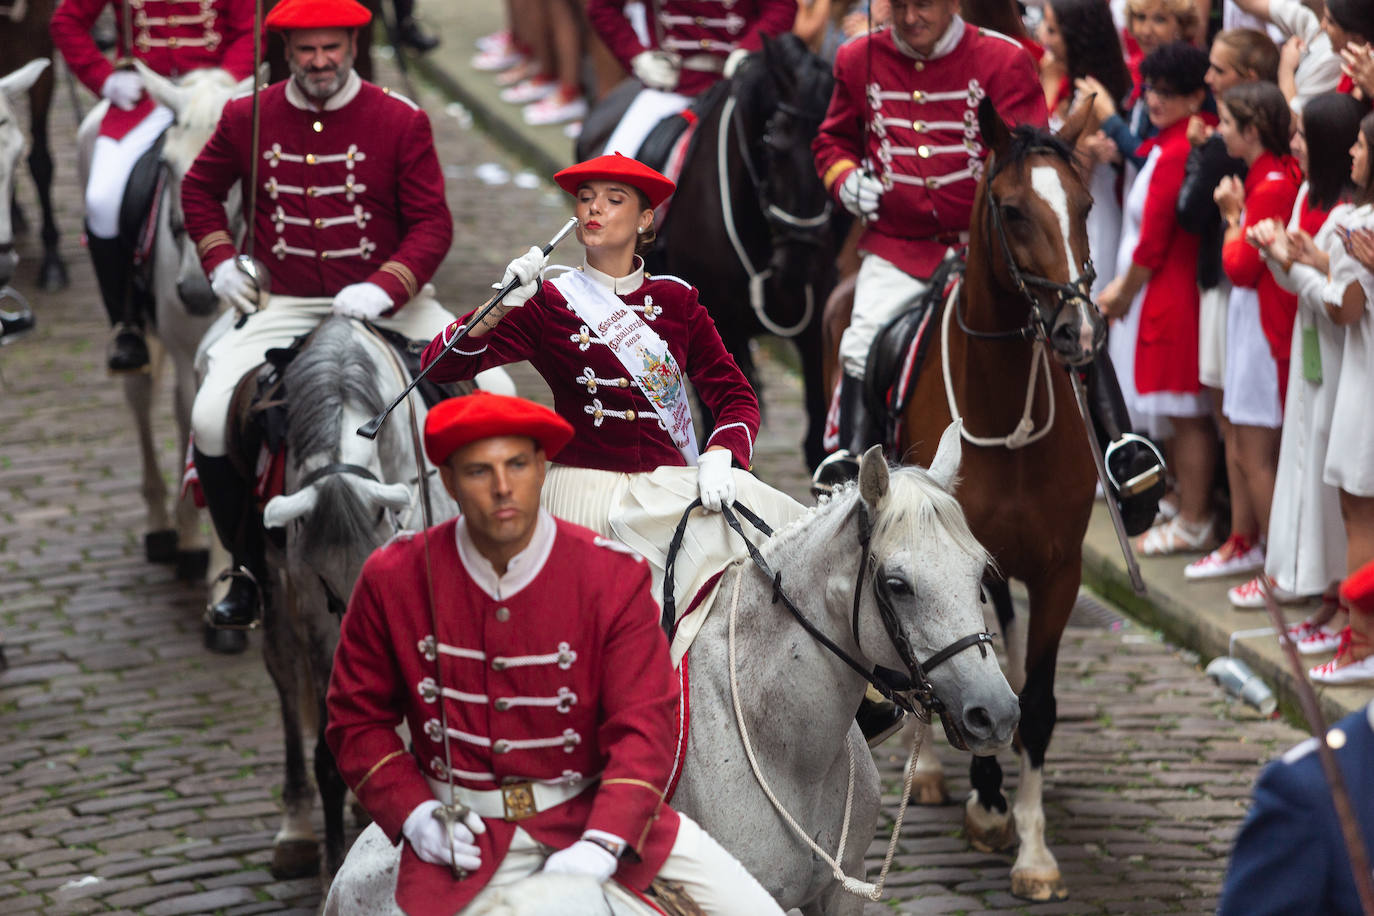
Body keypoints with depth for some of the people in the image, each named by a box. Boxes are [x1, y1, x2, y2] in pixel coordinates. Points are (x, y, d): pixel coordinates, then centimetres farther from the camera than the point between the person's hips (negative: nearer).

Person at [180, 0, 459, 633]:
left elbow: (432, 224, -4)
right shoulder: (247, 119, 3)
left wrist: (383, 289, -20)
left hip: (387, 301, -1)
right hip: (283, 308, 1)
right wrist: (220, 259, 5)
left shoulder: (402, 123, -3)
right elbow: (200, 188, 21)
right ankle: (250, 568, 2)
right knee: (212, 421, -20)